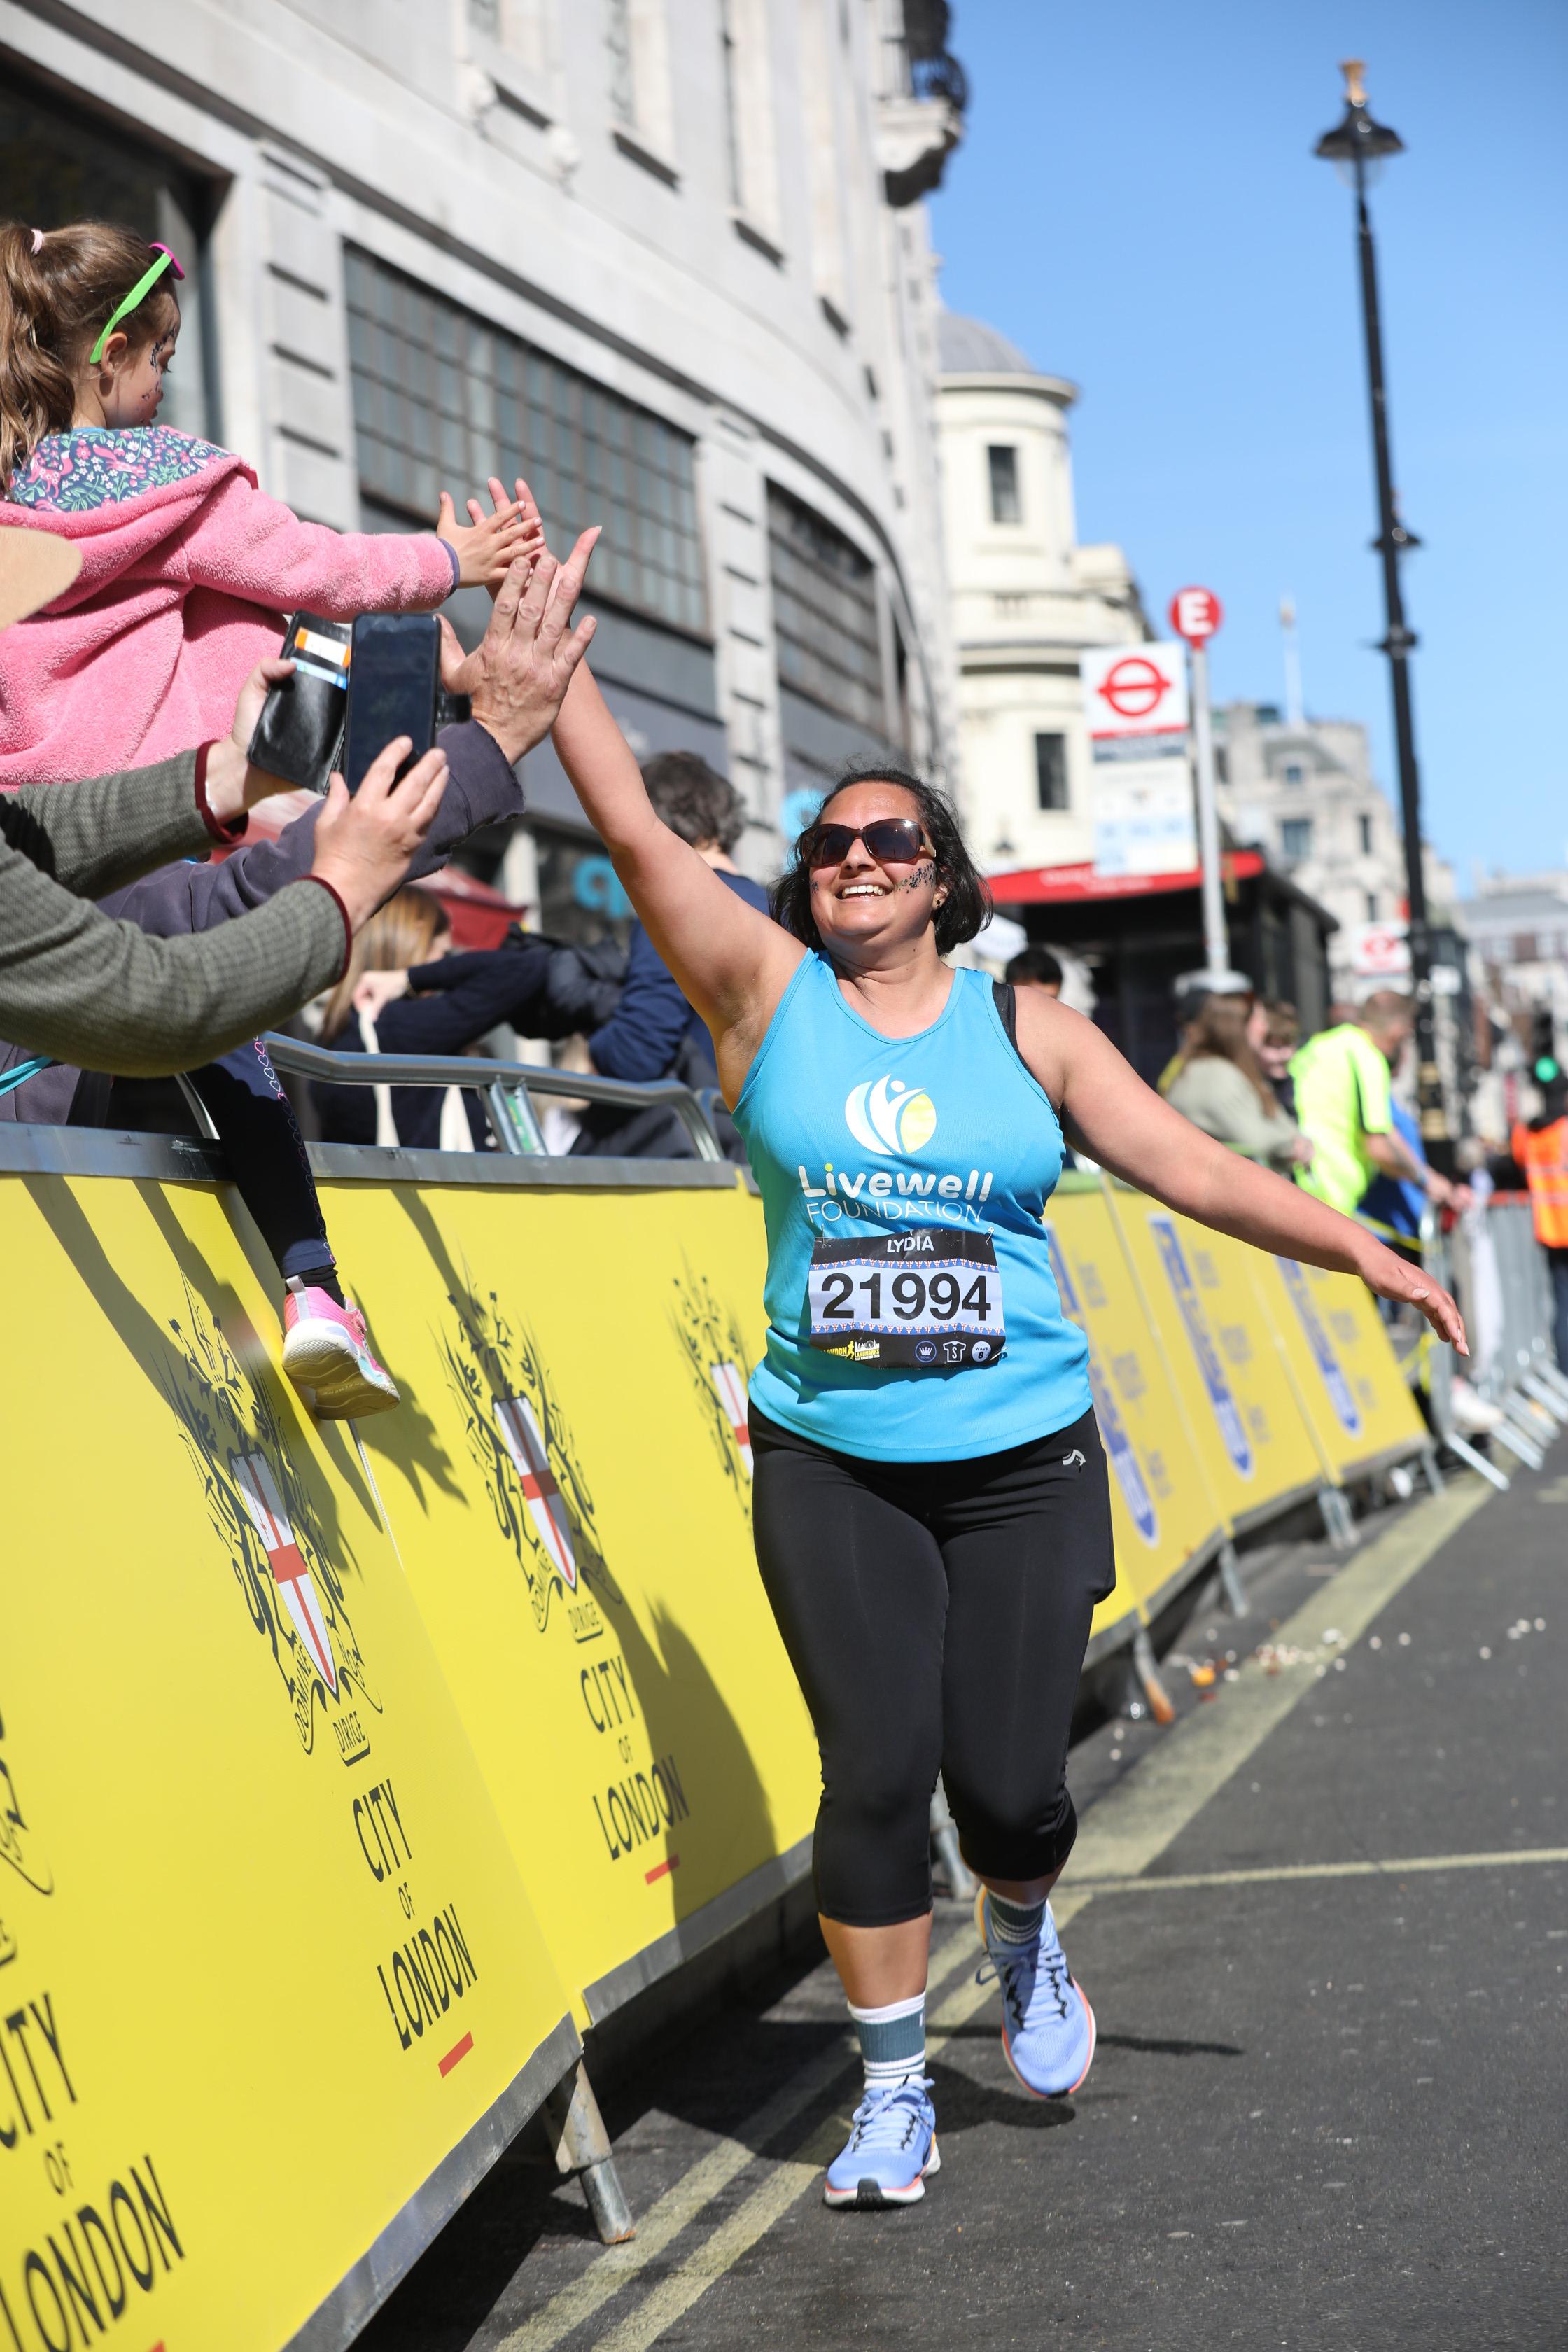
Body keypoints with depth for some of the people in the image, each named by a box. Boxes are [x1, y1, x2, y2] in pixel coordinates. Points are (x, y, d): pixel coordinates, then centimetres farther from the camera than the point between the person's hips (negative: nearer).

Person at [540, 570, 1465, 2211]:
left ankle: (1024, 1945, 36)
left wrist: (1358, 1248, -3)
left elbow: (1191, 1166, 4)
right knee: (877, 1769, -6)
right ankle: (892, 2094, 12)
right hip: (831, 1470, -1)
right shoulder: (767, 992, 3)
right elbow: (632, 825, -2)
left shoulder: (1025, 1029, 6)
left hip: (1023, 1463, 1)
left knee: (1011, 1782, -1)